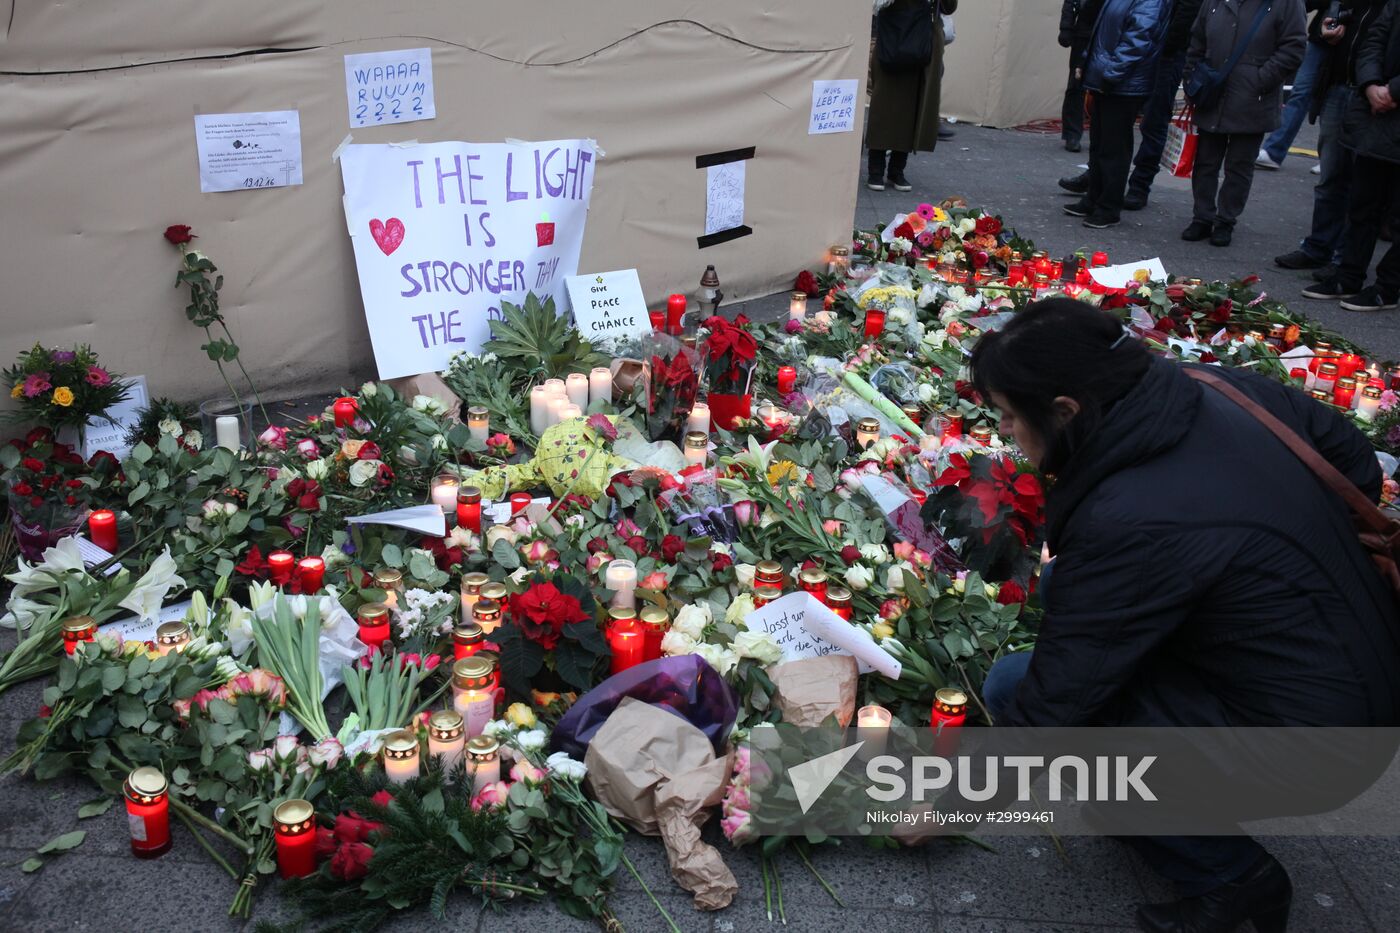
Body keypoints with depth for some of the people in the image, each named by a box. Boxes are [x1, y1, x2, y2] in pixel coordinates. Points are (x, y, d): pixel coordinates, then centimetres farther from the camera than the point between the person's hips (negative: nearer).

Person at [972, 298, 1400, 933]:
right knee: (1064, 588, 9)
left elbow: (1051, 697, -22)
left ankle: (1231, 876, 3)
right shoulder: (1224, 389, -8)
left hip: (1306, 754, -8)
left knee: (1012, 686, -11)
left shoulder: (1129, 525, -31)